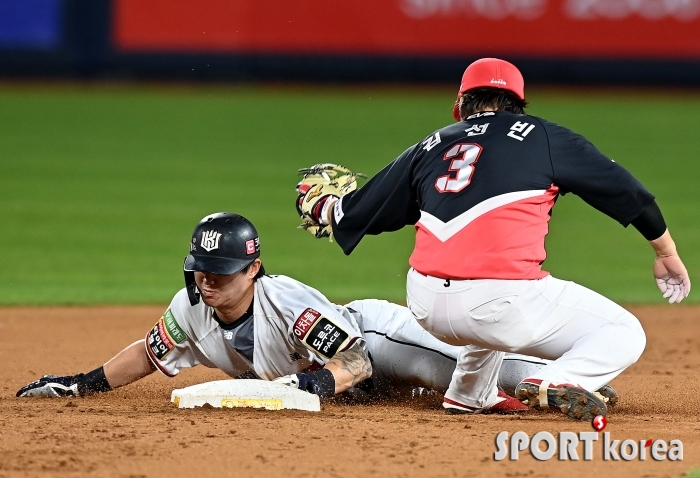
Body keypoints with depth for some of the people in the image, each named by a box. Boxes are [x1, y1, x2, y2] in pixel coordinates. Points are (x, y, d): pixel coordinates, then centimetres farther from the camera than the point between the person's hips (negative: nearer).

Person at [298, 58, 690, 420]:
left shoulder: (430, 148, 19)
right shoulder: (542, 137, 10)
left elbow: (356, 214, 26)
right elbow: (623, 189, 14)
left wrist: (321, 207, 48)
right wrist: (668, 254, 25)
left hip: (427, 308, 6)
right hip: (499, 303, -5)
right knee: (624, 334, 6)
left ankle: (471, 393, 26)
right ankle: (558, 383, -19)